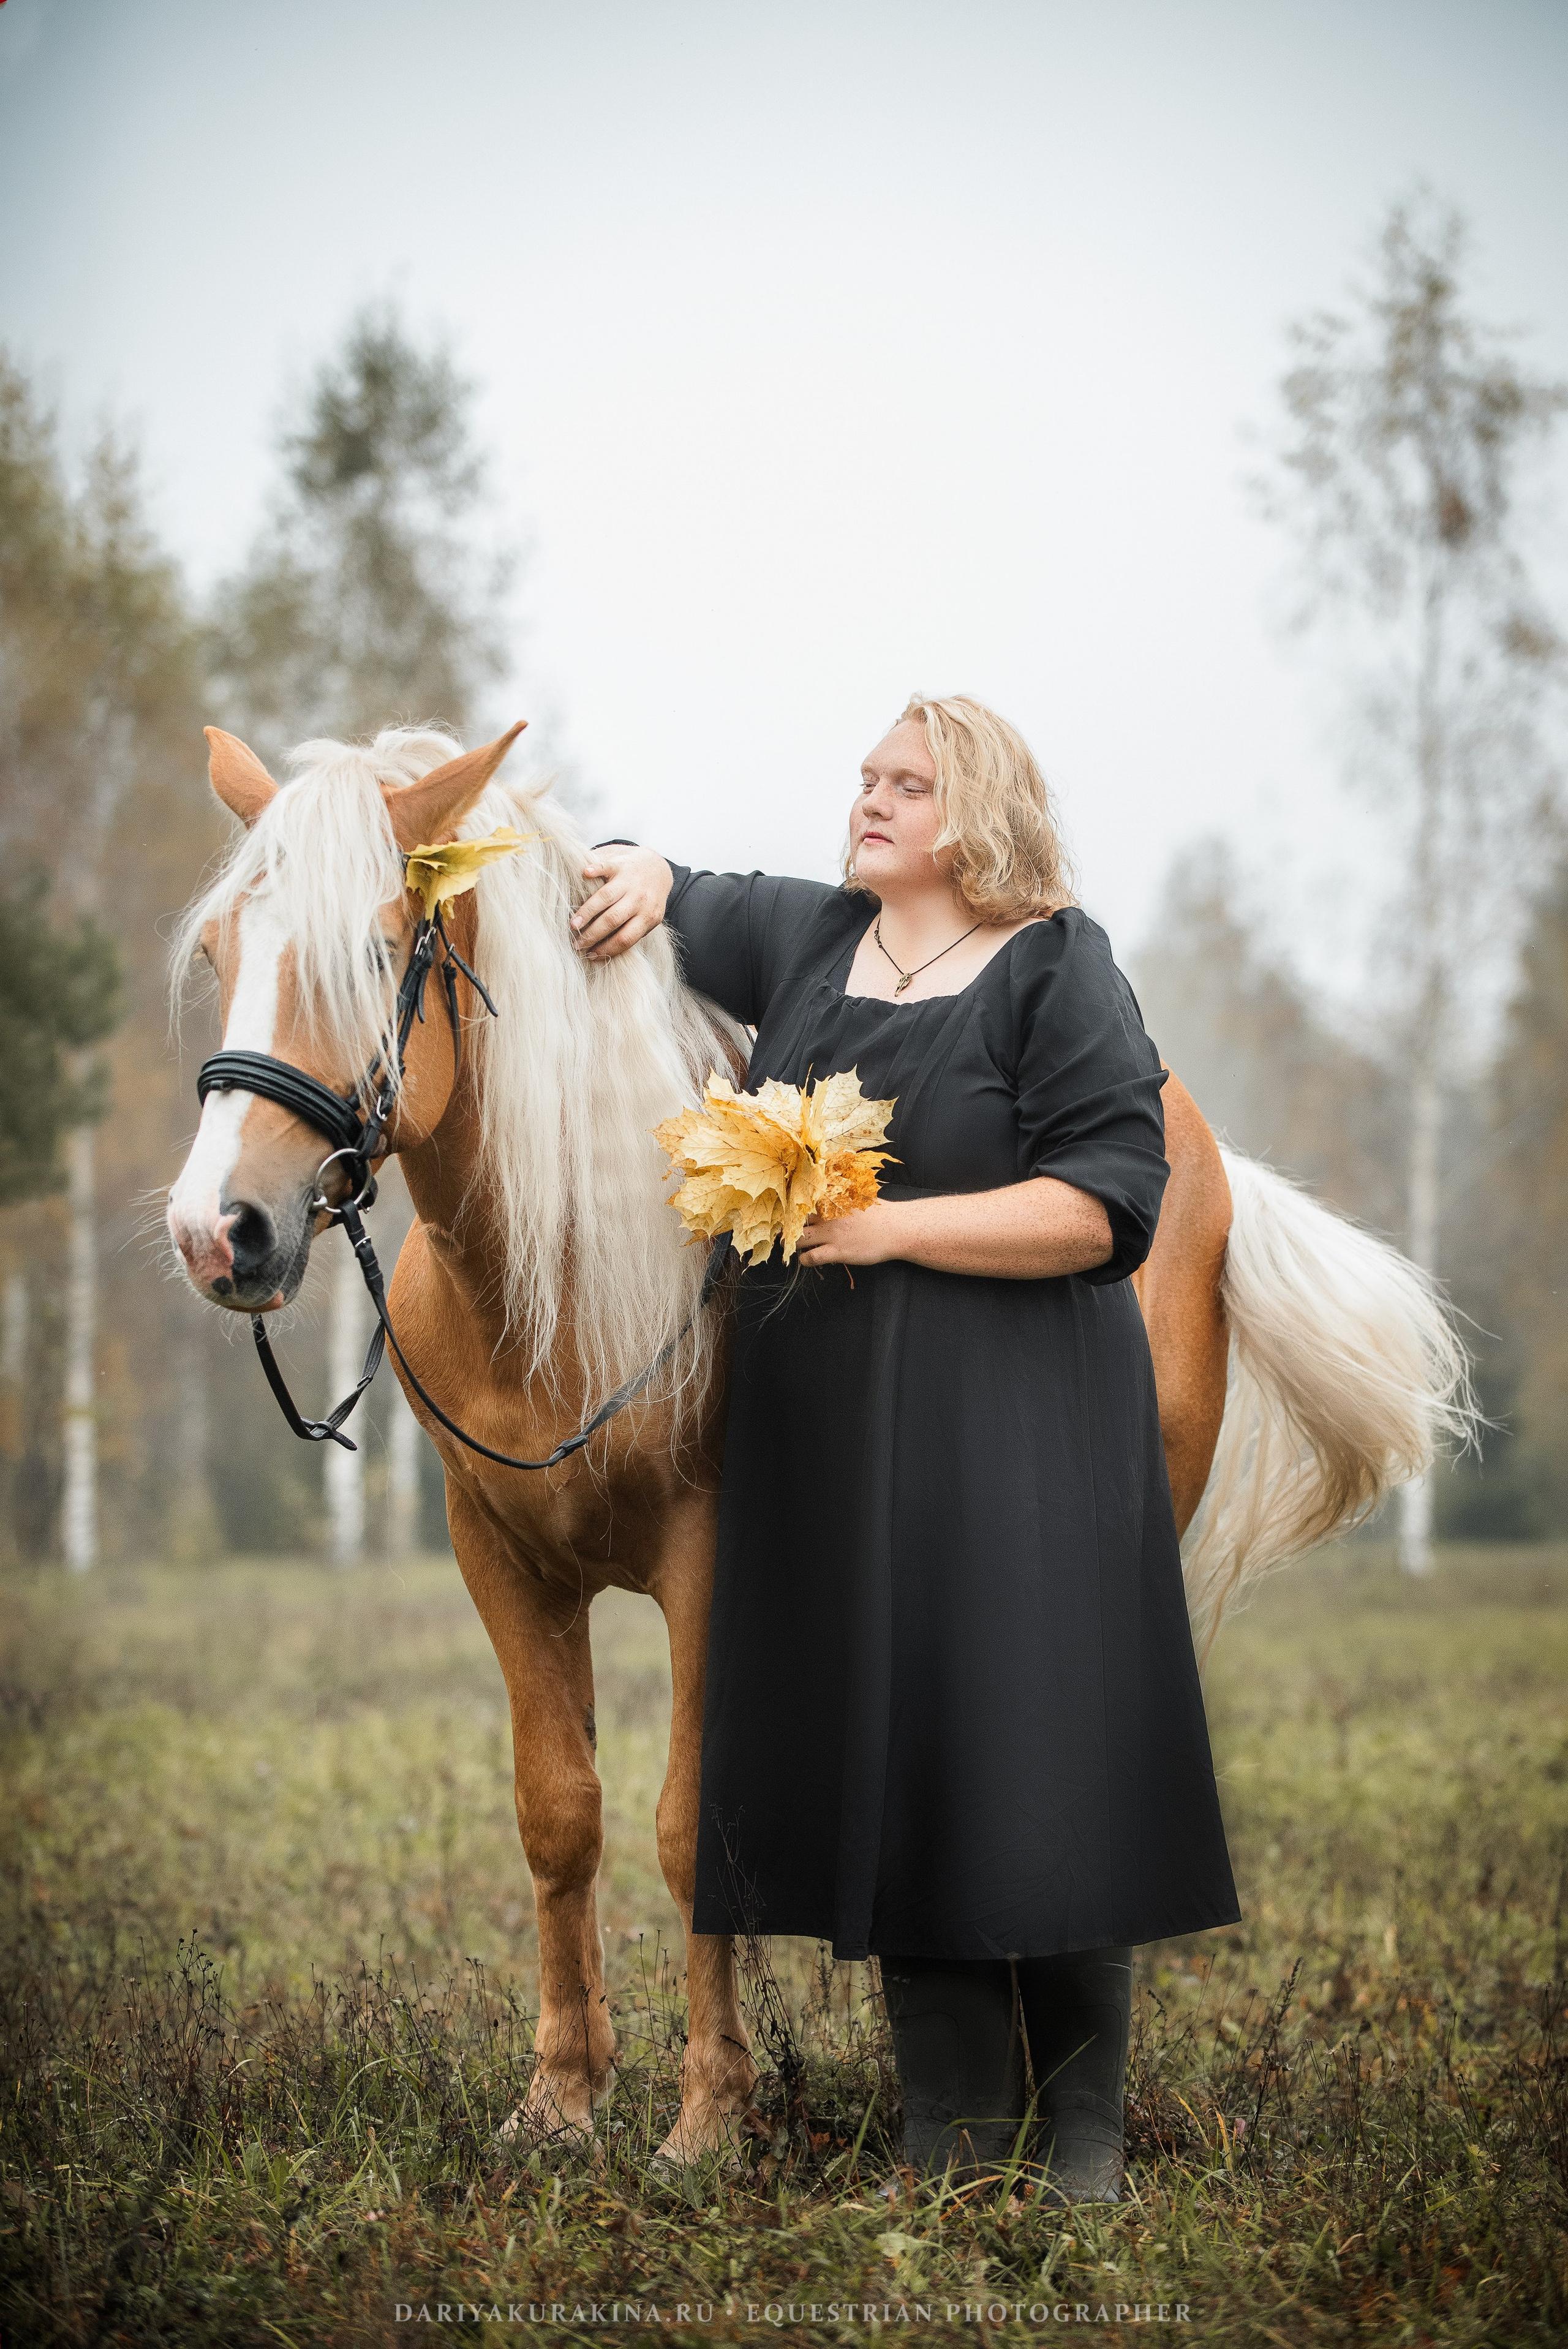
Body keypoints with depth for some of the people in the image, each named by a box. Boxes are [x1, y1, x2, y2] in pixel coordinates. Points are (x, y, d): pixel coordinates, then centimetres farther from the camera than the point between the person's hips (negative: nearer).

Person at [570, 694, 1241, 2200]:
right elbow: (665, 905, 30)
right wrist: (645, 878, 6)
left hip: (1011, 1445, -5)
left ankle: (1085, 2129, 6)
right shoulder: (807, 939, 12)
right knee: (883, 1768, 4)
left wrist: (887, 1228, -17)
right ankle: (950, 2131, 12)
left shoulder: (1059, 970, -4)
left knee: (1029, 1764, -5)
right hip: (827, 1429, 5)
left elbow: (1103, 1210, -13)